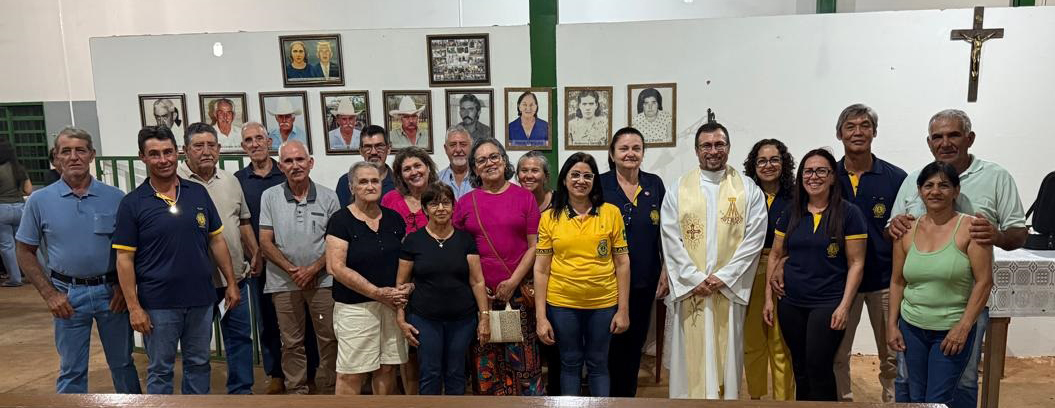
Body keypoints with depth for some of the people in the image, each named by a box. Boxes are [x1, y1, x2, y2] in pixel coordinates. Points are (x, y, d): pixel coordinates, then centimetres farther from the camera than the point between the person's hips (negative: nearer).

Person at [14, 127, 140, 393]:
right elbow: (25, 253, 4)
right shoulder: (39, 201, -1)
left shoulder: (116, 198, -3)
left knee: (123, 364, 13)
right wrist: (49, 294, -4)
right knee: (71, 371, 11)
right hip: (68, 296, 0)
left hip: (111, 292, 0)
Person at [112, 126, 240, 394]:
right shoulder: (132, 204, -6)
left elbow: (216, 240, 8)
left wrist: (231, 282, 5)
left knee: (199, 363, 15)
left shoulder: (199, 193, 3)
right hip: (158, 304, -3)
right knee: (160, 370, 10)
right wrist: (134, 307, -10)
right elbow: (125, 259, -6)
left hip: (201, 299, 3)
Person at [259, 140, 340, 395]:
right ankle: (296, 391, 24)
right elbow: (265, 243, -1)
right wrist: (292, 270, -12)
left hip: (322, 280, 0)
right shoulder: (270, 197, 1)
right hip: (284, 282, 1)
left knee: (329, 340, 5)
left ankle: (327, 391, 21)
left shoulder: (328, 197, 0)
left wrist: (313, 269, -12)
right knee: (291, 343, 11)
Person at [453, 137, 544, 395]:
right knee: (484, 359, 7)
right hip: (479, 294, 1)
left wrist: (513, 281, -8)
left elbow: (534, 245, 0)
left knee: (522, 355, 1)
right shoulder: (465, 203, 7)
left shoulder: (524, 197, 3)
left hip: (518, 292, -1)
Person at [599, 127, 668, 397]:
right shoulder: (600, 184, -5)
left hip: (645, 280, 3)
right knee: (610, 343, 5)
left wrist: (665, 271, 3)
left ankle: (628, 394, 31)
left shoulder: (654, 184, 3)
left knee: (635, 343, 14)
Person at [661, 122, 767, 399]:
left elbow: (754, 239, -4)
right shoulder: (678, 190, 4)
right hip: (690, 288, 0)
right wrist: (695, 278, -9)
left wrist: (723, 276, -11)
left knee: (727, 353, 7)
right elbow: (670, 239, -2)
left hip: (730, 289, 0)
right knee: (691, 354, 5)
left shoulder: (748, 191, 3)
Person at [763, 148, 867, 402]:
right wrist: (768, 298, 6)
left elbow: (856, 263, -6)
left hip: (828, 304, -4)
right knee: (799, 368, 13)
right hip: (790, 303, 4)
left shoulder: (848, 213, -5)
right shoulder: (791, 212, 5)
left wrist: (844, 306, -11)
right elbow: (775, 254, 10)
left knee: (818, 368, -4)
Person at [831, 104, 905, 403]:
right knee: (837, 355, 10)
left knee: (892, 355, 10)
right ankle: (842, 401, 27)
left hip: (885, 279, -1)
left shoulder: (896, 178, -2)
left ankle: (893, 400, 29)